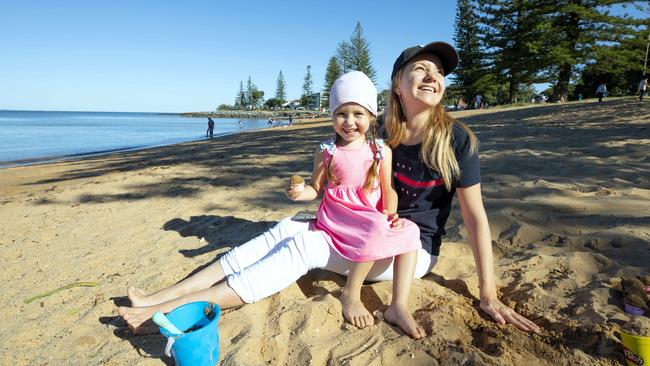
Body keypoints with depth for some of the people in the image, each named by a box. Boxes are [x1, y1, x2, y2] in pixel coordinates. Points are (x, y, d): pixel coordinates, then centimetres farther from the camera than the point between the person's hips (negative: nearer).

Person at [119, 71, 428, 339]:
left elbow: (389, 191, 5)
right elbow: (315, 189, 10)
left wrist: (389, 216, -14)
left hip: (363, 242, -2)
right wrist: (300, 192, -12)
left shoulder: (381, 152, 0)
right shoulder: (326, 152, 4)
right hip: (328, 231, 2)